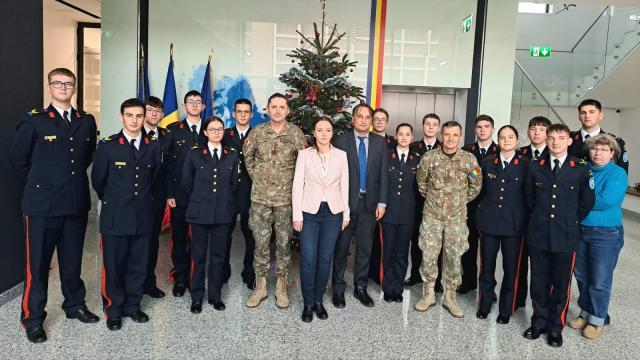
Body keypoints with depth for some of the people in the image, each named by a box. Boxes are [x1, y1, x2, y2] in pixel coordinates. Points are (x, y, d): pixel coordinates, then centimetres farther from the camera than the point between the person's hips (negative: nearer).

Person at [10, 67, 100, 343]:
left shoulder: (87, 122, 7)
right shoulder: (34, 121, -4)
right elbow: (17, 158, 4)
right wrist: (40, 182, 9)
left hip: (77, 203, 4)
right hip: (42, 204, -3)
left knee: (72, 260, 15)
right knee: (37, 263, 5)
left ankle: (75, 305, 31)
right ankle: (32, 318, 18)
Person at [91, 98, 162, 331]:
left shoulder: (154, 147, 4)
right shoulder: (107, 145, -4)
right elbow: (97, 180, 5)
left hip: (143, 217, 2)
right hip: (115, 217, -2)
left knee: (139, 265, 10)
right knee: (114, 266, 6)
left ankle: (133, 306, 27)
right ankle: (113, 310, 22)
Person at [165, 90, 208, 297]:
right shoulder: (173, 130, 5)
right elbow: (167, 163, 1)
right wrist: (169, 193, -6)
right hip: (179, 193, 0)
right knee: (179, 237, 6)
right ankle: (180, 278, 18)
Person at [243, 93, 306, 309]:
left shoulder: (295, 133, -1)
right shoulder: (257, 132, 2)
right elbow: (247, 155, 14)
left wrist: (295, 182, 2)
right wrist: (256, 176, 8)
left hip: (286, 197, -1)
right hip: (260, 197, 1)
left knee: (284, 242, 7)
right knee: (260, 242, 6)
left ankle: (281, 287, 20)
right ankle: (260, 286, 20)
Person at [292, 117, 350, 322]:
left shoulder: (341, 155, 4)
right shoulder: (304, 154, 0)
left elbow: (344, 186, 7)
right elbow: (297, 185, -1)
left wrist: (346, 214, 6)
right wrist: (297, 214, -6)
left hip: (333, 212, 2)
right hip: (309, 211, -1)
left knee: (325, 259, 7)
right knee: (308, 259, -3)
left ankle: (318, 300, 23)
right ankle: (308, 303, 14)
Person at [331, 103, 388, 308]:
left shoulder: (380, 142, 5)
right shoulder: (341, 140, -4)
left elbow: (383, 174, 4)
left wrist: (382, 202, 0)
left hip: (369, 203, 3)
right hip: (346, 201, -2)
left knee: (364, 247, 11)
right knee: (342, 246, 7)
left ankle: (360, 287, 25)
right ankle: (338, 288, 21)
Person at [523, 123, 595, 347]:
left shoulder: (580, 169, -4)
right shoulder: (536, 167, 3)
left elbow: (587, 202, 5)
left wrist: (571, 222, 8)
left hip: (566, 236, -2)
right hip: (538, 234, 2)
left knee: (561, 284, 9)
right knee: (538, 282, 11)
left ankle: (555, 327, 25)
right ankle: (539, 322, 28)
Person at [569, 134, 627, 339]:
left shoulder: (618, 173, -10)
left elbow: (605, 201, -22)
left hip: (606, 234, -5)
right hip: (580, 230, 5)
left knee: (599, 281, 5)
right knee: (581, 276, 15)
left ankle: (597, 321, 22)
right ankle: (585, 313, 33)